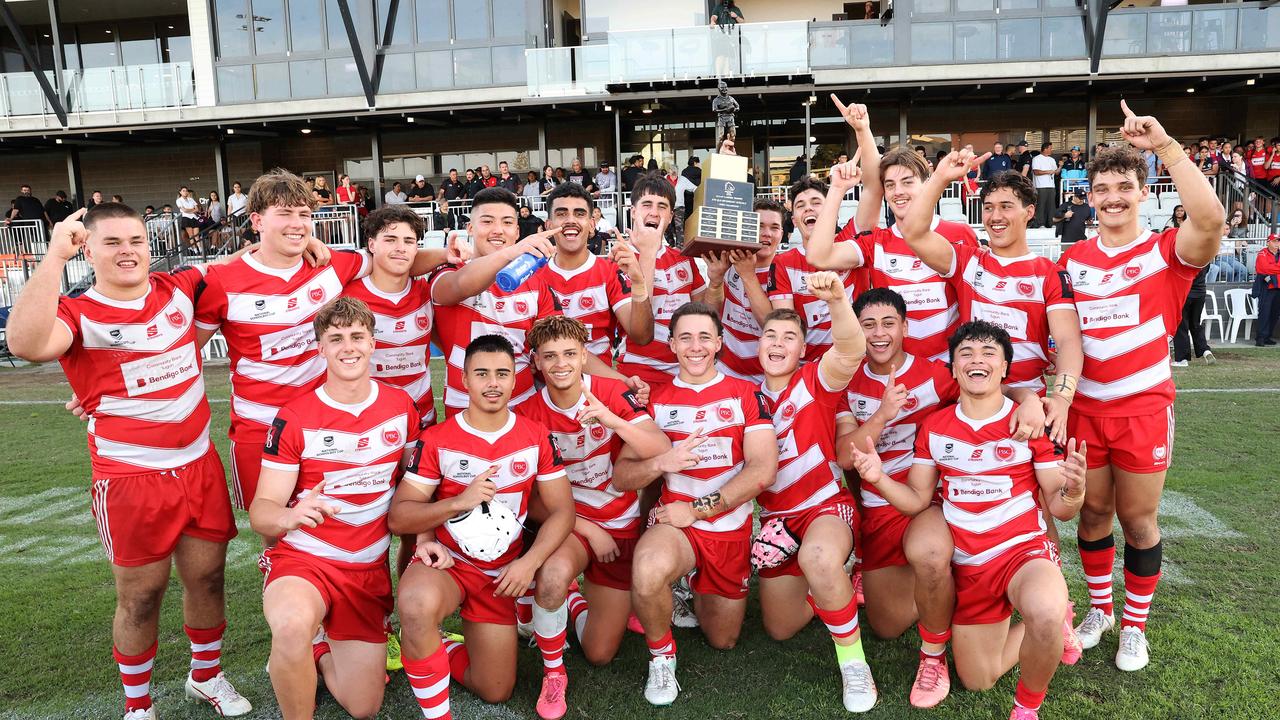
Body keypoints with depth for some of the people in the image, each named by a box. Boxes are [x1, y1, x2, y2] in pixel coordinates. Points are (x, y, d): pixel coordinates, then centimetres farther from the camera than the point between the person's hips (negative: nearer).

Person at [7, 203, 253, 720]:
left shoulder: (180, 289, 4)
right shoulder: (78, 316, -9)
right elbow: (26, 344, -32)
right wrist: (54, 257, -28)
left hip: (200, 467, 4)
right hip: (131, 479, -4)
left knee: (207, 577, 15)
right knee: (140, 596, 9)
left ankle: (206, 676, 39)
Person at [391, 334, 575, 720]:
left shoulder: (537, 438, -3)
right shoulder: (437, 440, -9)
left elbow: (561, 510, -3)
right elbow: (398, 518, -12)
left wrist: (529, 562, -19)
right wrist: (459, 502, -27)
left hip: (501, 572, 3)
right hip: (444, 561, -3)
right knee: (417, 603, -40)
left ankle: (432, 653, 35)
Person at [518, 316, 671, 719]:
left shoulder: (614, 394, -13)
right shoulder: (530, 415, -10)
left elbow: (662, 451, -26)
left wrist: (610, 419, -41)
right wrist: (588, 530, -16)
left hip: (622, 527, 1)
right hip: (567, 522, -1)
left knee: (600, 654, 7)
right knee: (554, 574, -38)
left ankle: (576, 601, 41)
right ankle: (552, 674, -10)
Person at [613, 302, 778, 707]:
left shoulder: (746, 395, -1)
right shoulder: (655, 400, 2)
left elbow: (763, 470, -14)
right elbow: (620, 477, -4)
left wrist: (697, 509, -18)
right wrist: (660, 463, -25)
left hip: (732, 529, 1)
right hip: (676, 523, -1)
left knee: (723, 641, 14)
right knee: (647, 572, -36)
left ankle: (696, 595, 47)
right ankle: (661, 657, -5)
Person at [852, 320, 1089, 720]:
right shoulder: (934, 427, 0)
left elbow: (1058, 507, -6)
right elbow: (917, 501, 2)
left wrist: (1073, 489, -29)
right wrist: (878, 478, -17)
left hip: (1024, 549, -3)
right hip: (967, 564, 4)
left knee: (1044, 613, -38)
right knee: (977, 681, 11)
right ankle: (1052, 627, 36)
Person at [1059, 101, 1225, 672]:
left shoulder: (1166, 252, -5)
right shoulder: (1072, 259, 7)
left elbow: (1211, 218, -27)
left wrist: (1165, 145, -26)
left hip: (1143, 408, -3)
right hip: (1084, 408, 3)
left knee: (1137, 517, 6)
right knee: (1092, 511, 12)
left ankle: (1134, 625, 24)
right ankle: (1099, 608, 31)